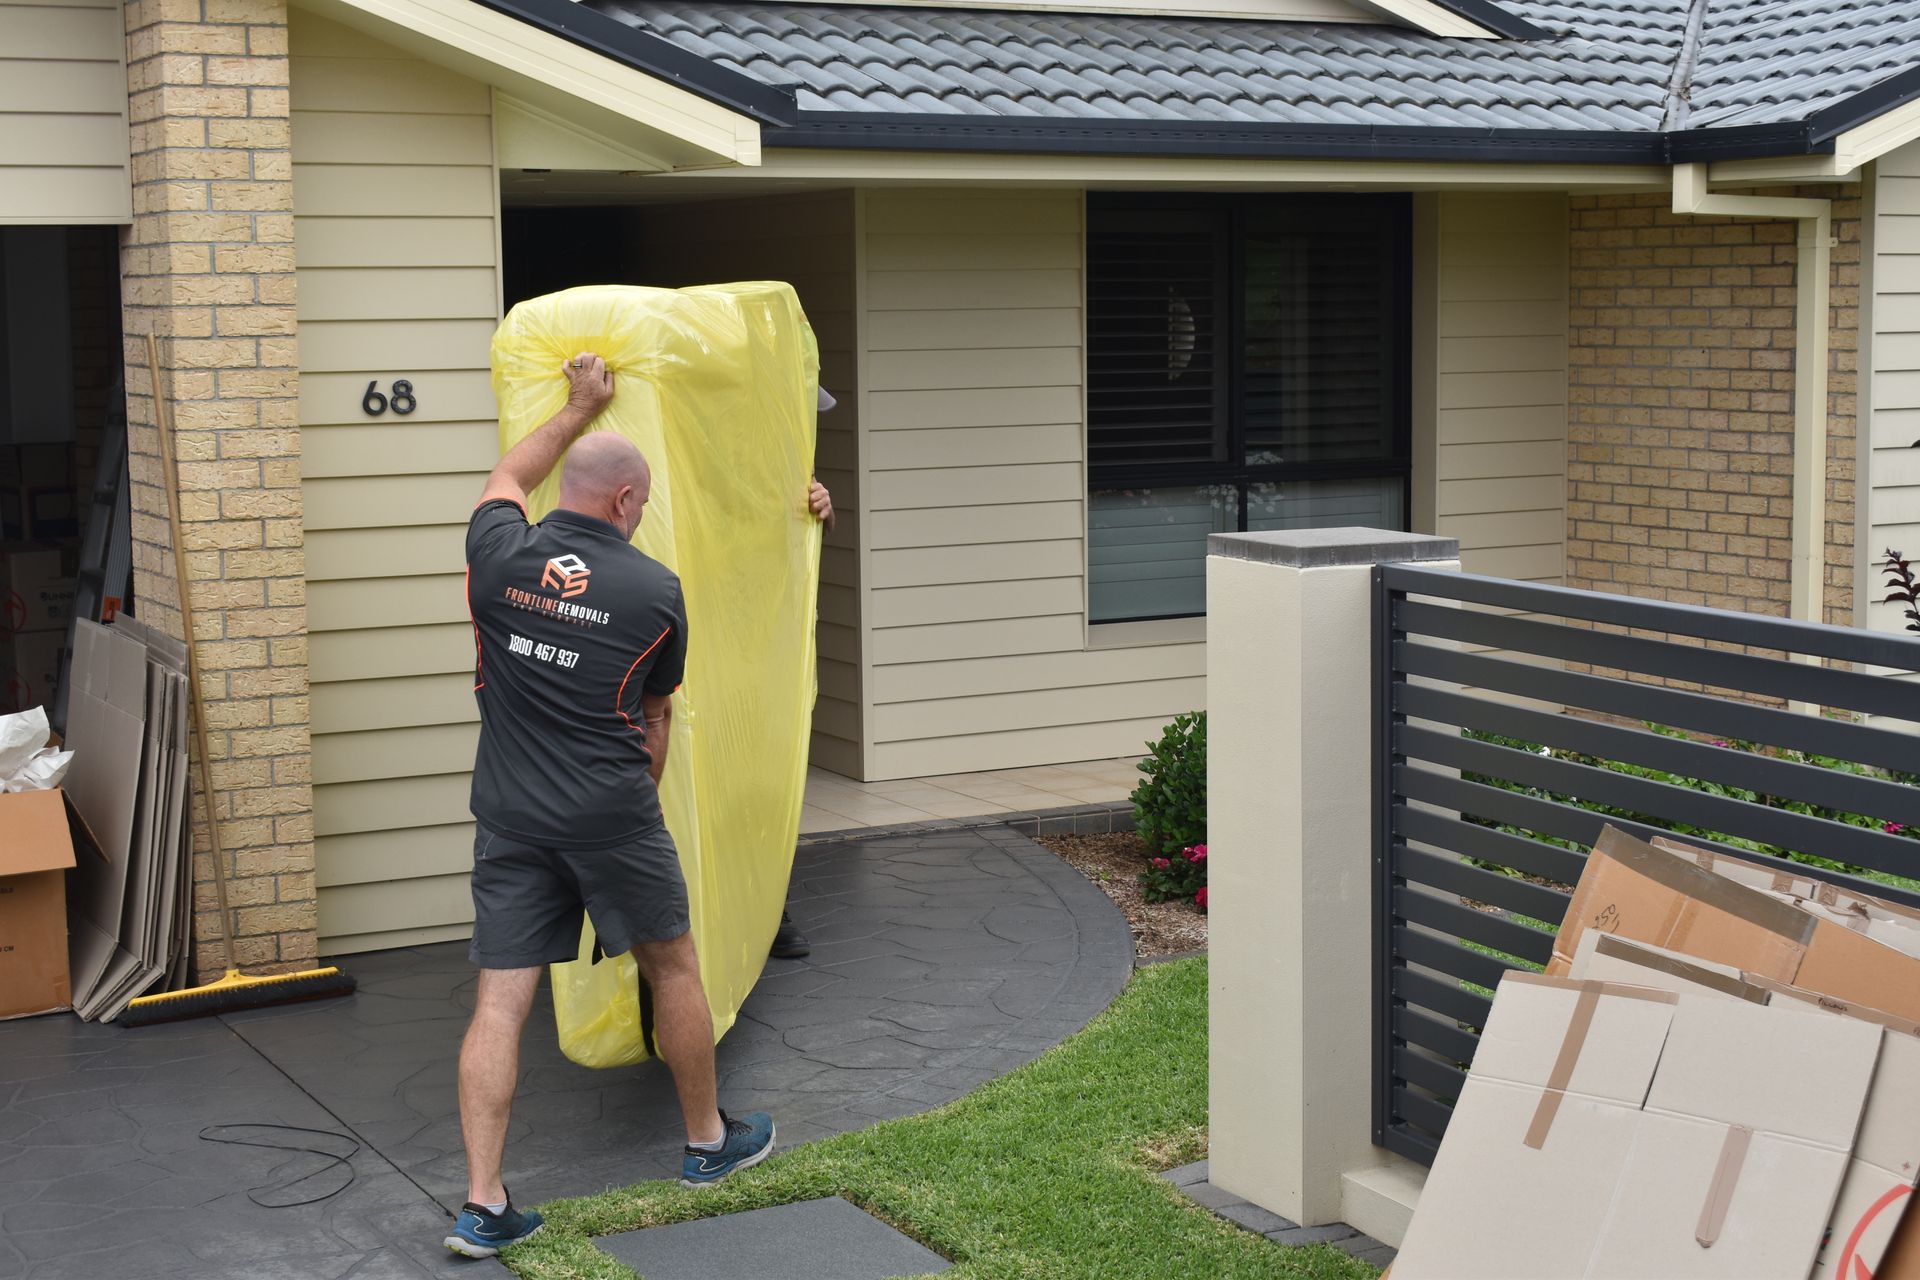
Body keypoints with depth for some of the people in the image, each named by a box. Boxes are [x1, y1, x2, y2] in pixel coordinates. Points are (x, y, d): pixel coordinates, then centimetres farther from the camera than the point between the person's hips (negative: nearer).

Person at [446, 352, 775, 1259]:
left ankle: (482, 1206, -1)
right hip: (612, 811, -2)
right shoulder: (655, 590, -3)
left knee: (500, 1003, 2)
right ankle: (709, 1143, 33)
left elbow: (506, 479, 25)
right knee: (673, 968, 17)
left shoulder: (499, 555, 0)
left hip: (510, 813, 2)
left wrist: (580, 407, 35)